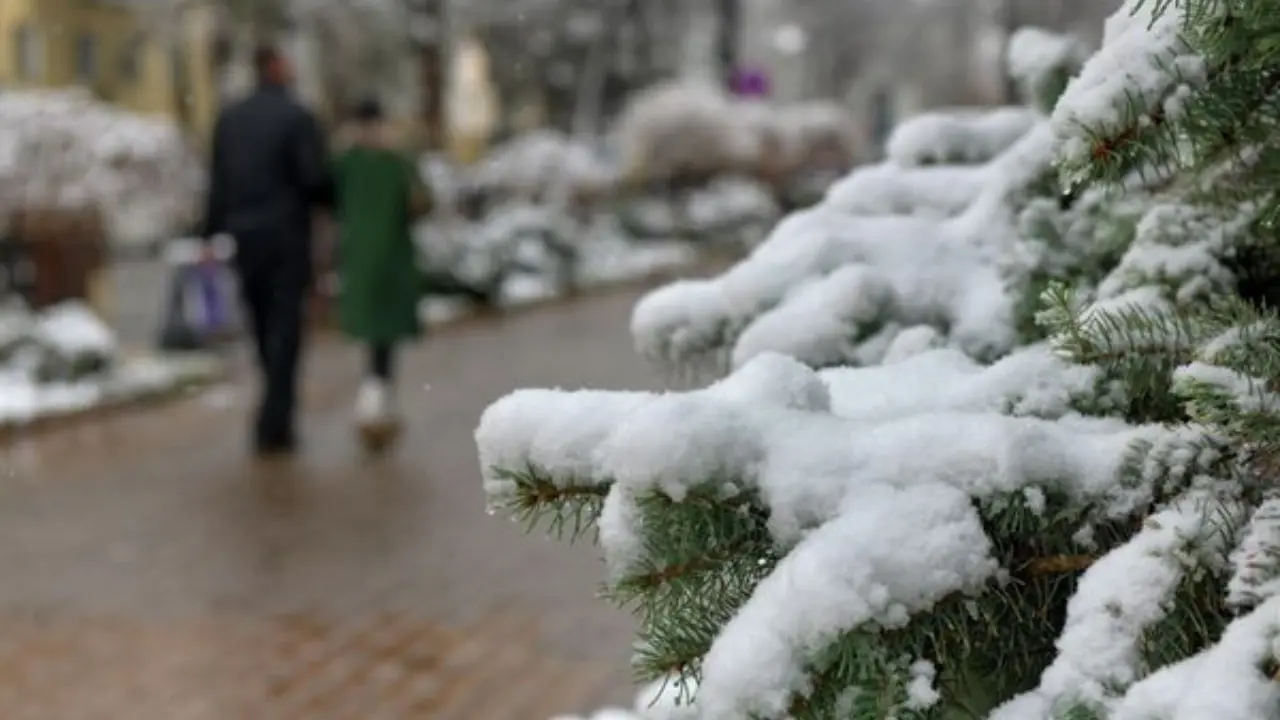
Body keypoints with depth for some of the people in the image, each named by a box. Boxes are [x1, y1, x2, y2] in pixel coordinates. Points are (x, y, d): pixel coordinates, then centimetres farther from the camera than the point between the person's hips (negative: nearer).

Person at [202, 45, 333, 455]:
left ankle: (276, 419, 22)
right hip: (286, 237, -5)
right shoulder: (297, 117, -10)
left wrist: (212, 236, 10)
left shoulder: (229, 119, 7)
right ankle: (273, 427, -6)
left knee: (264, 330, 14)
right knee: (284, 332, -1)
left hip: (243, 237, 5)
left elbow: (217, 185, 7)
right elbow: (316, 179, -14)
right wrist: (334, 200, 6)